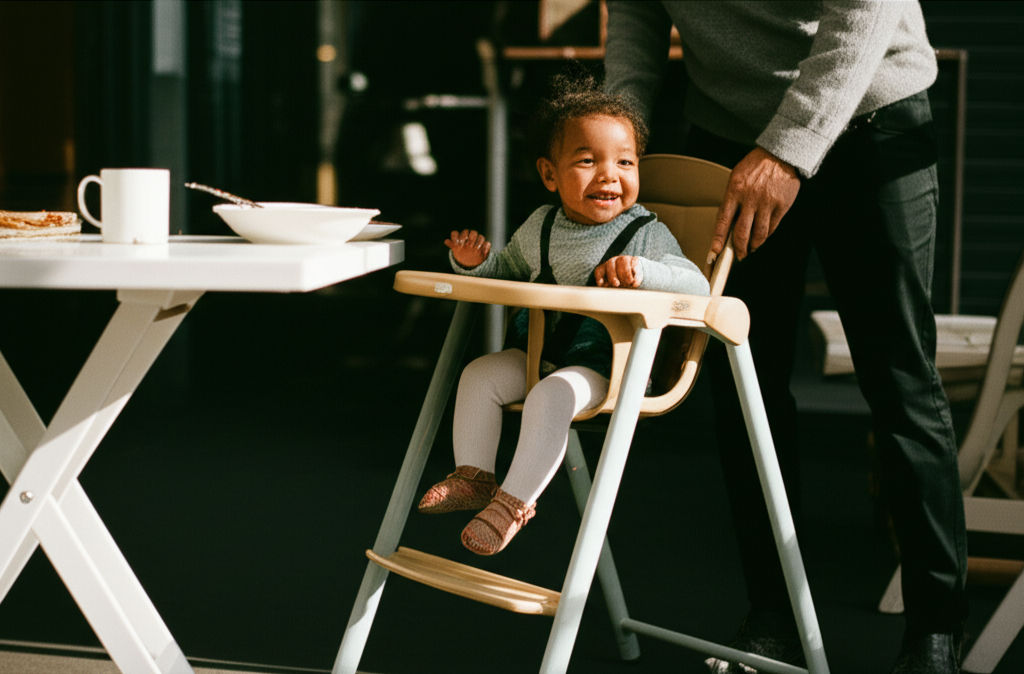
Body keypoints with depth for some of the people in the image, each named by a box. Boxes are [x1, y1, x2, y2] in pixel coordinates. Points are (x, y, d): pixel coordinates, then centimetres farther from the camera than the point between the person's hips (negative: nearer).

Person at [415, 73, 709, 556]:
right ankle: (473, 477, 1)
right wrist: (476, 263, 3)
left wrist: (641, 271, -38)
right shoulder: (541, 227, 6)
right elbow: (510, 271, 25)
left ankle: (514, 499, -19)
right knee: (479, 375, -10)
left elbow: (697, 287, -21)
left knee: (552, 396, -30)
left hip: (605, 363, -6)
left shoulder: (646, 235, -10)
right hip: (535, 349, 6)